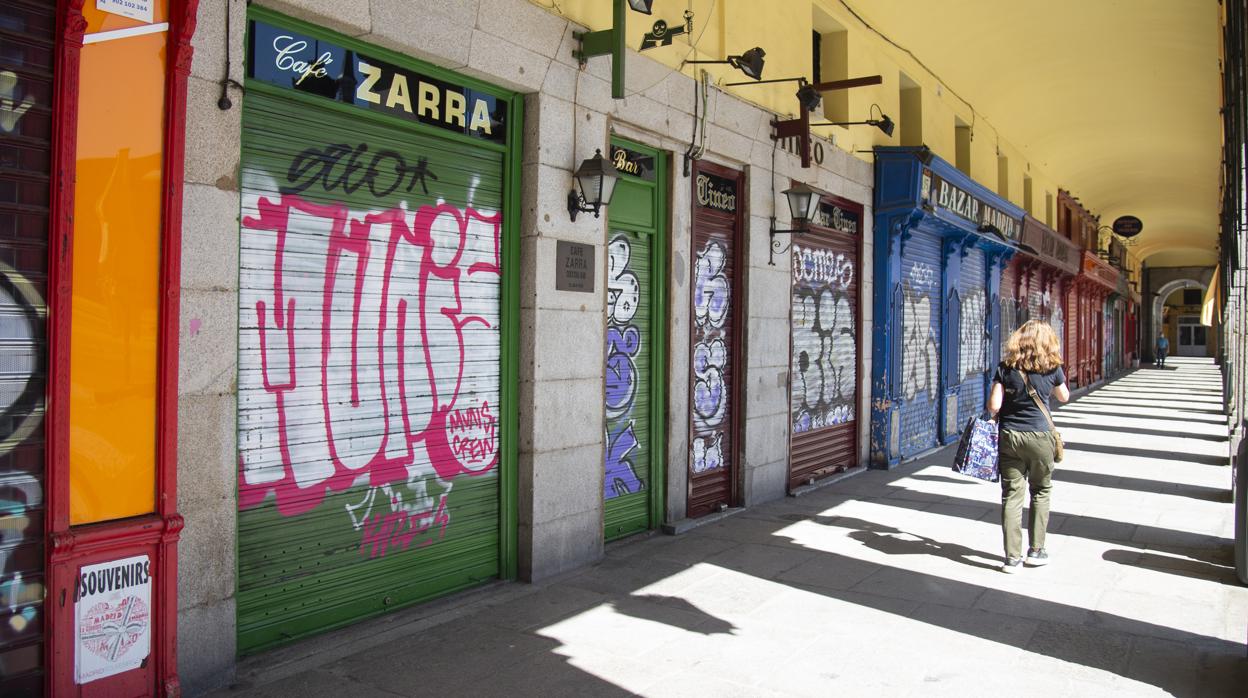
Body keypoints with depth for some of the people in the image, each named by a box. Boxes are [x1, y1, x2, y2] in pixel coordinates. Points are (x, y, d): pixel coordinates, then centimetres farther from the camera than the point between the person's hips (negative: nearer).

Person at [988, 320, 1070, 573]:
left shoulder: (1006, 367, -2)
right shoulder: (1052, 367, -1)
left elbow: (993, 405, -8)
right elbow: (1064, 396, 18)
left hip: (1009, 436, 0)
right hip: (1040, 437, 0)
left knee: (1011, 495, 3)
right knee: (1041, 492, 17)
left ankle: (1012, 557, 3)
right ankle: (1036, 550, 20)